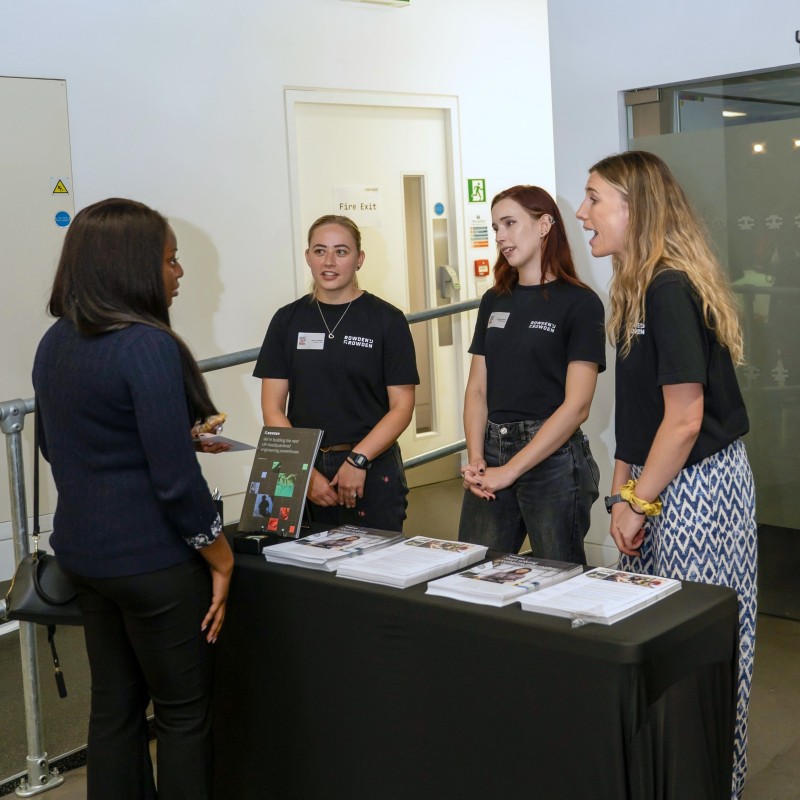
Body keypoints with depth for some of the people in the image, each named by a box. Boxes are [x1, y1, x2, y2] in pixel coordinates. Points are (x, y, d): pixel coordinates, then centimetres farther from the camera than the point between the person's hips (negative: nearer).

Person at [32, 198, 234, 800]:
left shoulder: (55, 343, 5)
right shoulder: (148, 347, -20)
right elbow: (177, 481, -22)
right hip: (152, 559, -8)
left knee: (114, 704, 18)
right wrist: (222, 561, -9)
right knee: (183, 713, 7)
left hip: (81, 548, 8)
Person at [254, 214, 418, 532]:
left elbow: (401, 406, -4)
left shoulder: (386, 320, -1)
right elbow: (272, 408, 3)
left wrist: (358, 459, -16)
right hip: (303, 474, 2)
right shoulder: (288, 320, 6)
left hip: (372, 471, -2)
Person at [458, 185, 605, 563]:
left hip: (553, 457, -5)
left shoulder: (579, 302, -6)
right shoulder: (494, 301, 12)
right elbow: (477, 388, 10)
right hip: (492, 451, 5)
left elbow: (576, 404, -12)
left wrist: (510, 470, -15)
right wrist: (475, 459, -5)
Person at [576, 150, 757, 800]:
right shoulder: (642, 289, 10)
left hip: (697, 484, -9)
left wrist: (638, 502, -11)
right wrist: (622, 492, 10)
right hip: (659, 481, 9)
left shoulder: (671, 291, -19)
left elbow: (684, 418, -20)